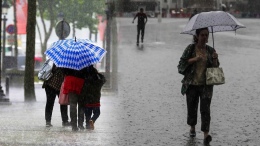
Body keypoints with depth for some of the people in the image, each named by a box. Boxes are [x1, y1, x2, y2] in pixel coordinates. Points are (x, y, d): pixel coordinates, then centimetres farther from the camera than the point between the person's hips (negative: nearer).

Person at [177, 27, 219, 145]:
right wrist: (193, 59, -18)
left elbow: (215, 68, 6)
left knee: (205, 109, -11)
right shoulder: (190, 48, -2)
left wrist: (215, 59, -13)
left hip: (206, 85, 0)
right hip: (192, 84, 0)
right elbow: (181, 64, -4)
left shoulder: (210, 50, 4)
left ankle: (206, 135, -16)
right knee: (191, 107, 12)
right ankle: (192, 128, 39)